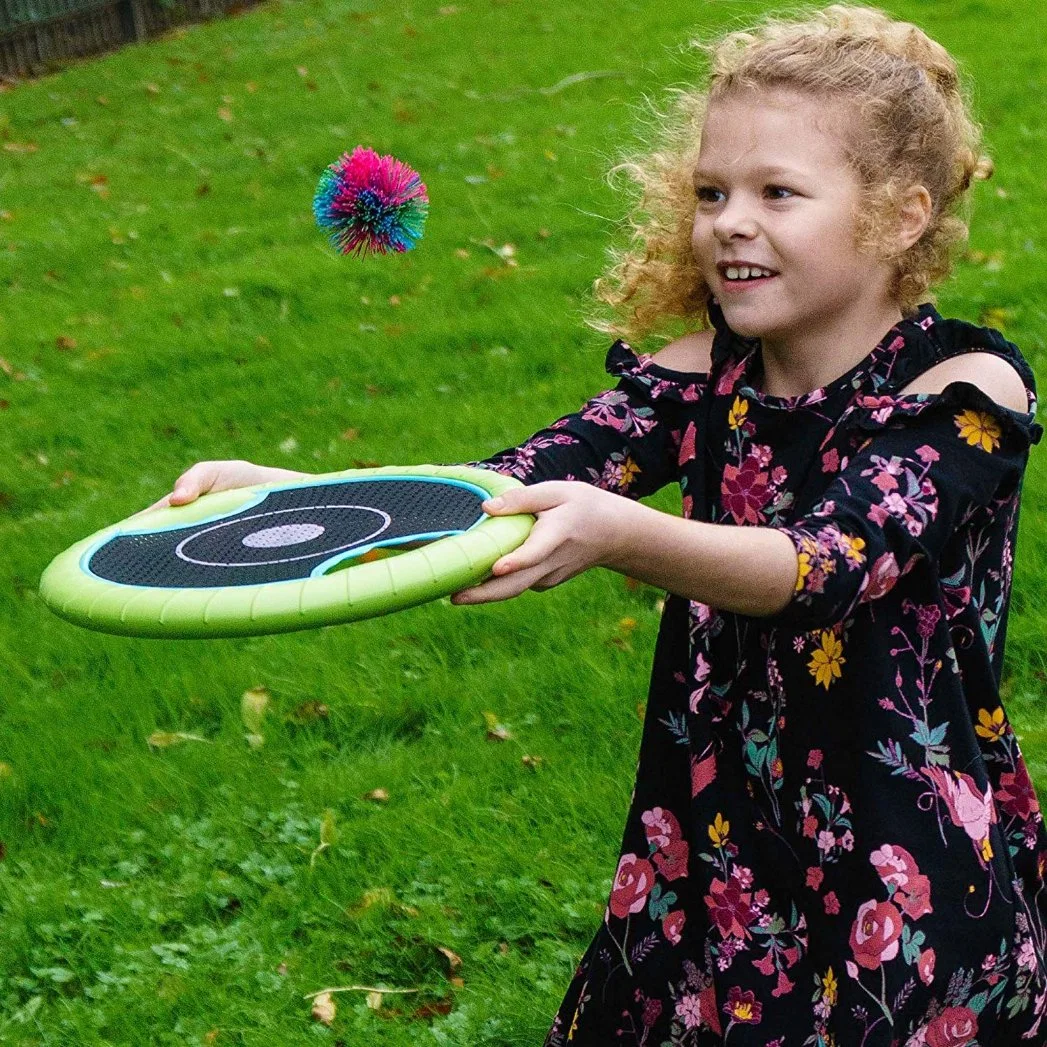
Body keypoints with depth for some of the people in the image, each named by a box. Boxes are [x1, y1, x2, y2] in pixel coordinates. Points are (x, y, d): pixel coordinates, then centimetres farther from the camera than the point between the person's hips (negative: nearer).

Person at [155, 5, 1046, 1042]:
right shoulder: (705, 373, -1)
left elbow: (824, 565, -31)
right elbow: (513, 485, -14)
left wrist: (622, 538, -50)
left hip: (916, 886, -4)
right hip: (714, 870, 4)